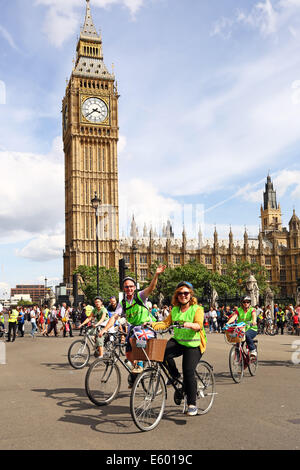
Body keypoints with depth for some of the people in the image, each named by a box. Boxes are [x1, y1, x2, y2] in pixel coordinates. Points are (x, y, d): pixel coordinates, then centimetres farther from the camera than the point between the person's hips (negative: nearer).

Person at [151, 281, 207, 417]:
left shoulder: (197, 309, -5)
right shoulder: (174, 310, 11)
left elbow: (199, 324, -22)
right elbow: (166, 323, 7)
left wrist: (190, 325, -43)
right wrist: (152, 324, -9)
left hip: (193, 345, -4)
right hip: (177, 341, 4)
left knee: (188, 372, -18)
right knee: (163, 353, -26)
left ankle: (192, 404, 0)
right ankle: (175, 376, 4)